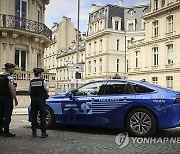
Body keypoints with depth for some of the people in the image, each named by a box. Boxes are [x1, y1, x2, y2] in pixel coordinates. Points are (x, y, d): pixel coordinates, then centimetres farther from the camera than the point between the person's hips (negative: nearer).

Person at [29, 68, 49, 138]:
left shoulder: (31, 82, 5)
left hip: (33, 100, 4)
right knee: (42, 116, 1)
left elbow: (29, 91, 7)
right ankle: (43, 132, -1)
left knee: (33, 116, 10)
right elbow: (47, 90, -5)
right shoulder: (43, 81, -7)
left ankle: (34, 132, 13)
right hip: (41, 99, -4)